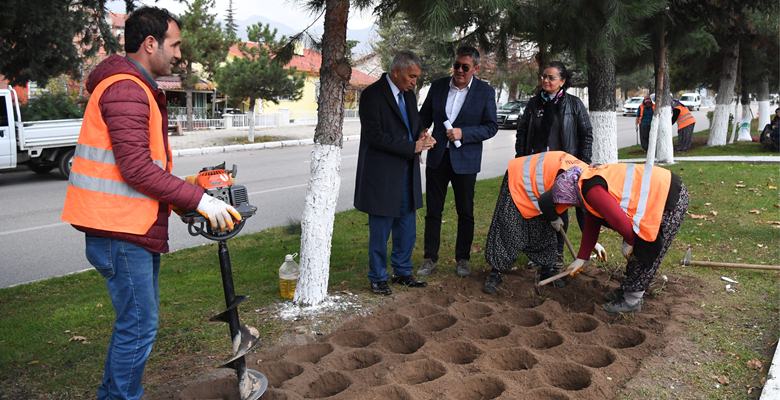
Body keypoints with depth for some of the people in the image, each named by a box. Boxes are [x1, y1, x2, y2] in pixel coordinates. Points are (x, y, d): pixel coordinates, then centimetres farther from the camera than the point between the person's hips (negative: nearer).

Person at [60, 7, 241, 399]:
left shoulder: (139, 88, 18)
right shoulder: (125, 89, -16)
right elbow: (137, 168, -23)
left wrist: (187, 194, 8)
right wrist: (199, 199, -19)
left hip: (137, 228, 11)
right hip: (121, 232, -11)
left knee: (136, 322, 19)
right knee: (139, 327, -2)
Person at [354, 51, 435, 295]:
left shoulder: (408, 94, 12)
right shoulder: (372, 95, -13)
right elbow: (375, 136, -19)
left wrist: (421, 136, -4)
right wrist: (413, 147, -18)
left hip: (406, 175, 8)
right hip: (382, 176, -7)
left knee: (407, 231, 14)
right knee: (380, 232, 4)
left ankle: (402, 272, 30)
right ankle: (377, 278, 19)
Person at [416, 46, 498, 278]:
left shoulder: (485, 92, -4)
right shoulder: (438, 86, 3)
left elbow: (491, 127, -4)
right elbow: (424, 117, 10)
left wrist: (463, 133, -18)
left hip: (465, 160, -2)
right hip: (437, 157, 2)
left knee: (465, 213, 9)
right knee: (433, 211, 6)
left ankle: (462, 259, 24)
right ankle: (430, 259, 17)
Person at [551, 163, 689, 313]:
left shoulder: (591, 189, -21)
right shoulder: (591, 180, 11)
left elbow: (620, 220, -28)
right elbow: (591, 226, 19)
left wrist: (628, 242, -7)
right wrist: (581, 258, 23)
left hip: (671, 199, -10)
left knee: (643, 254, 1)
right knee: (637, 251, 18)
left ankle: (631, 301, 14)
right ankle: (628, 290, 31)